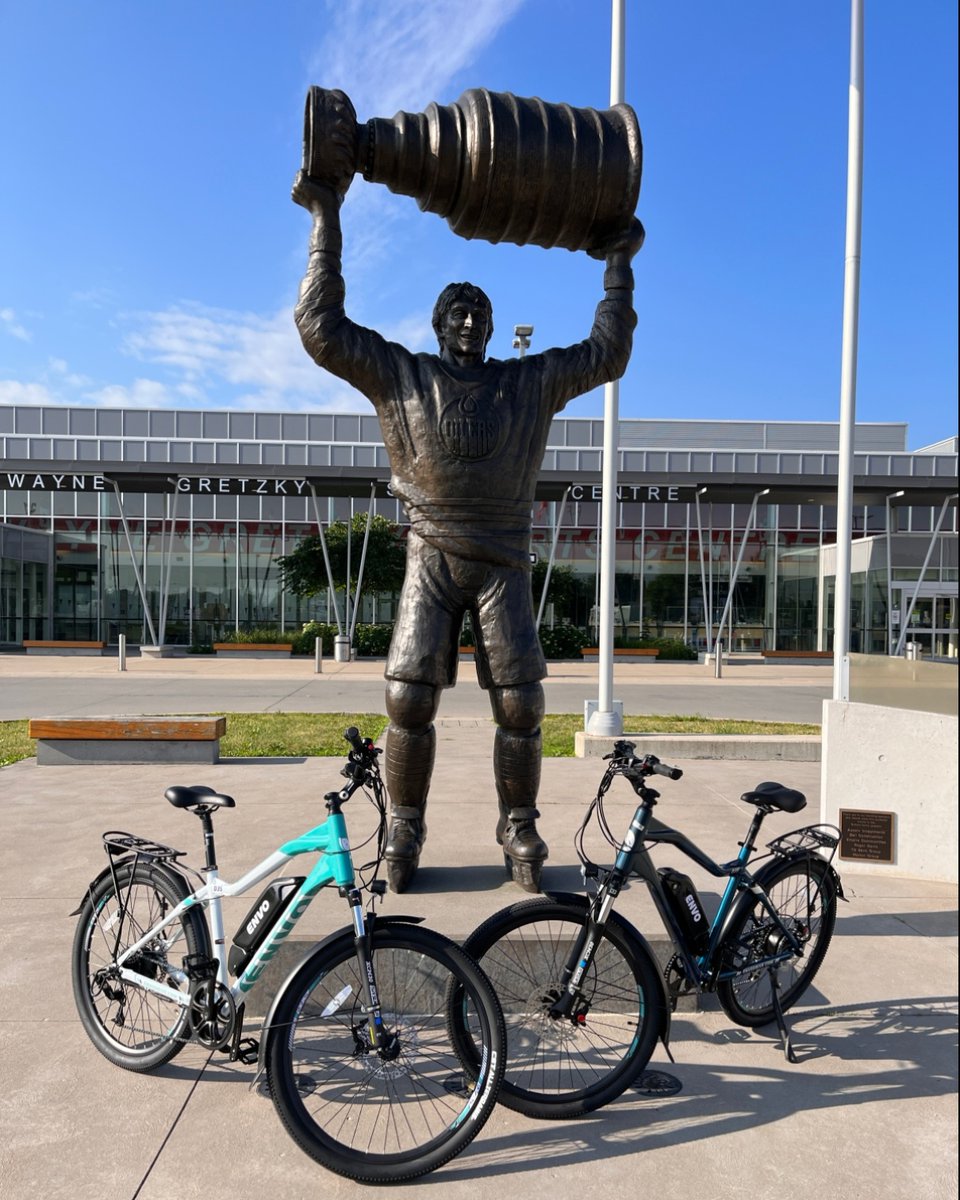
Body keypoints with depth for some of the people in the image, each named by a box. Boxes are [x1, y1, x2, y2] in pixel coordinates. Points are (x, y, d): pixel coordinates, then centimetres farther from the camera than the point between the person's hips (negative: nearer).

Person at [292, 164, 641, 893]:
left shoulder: (531, 382, 13)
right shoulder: (400, 375, 9)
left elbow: (606, 353, 19)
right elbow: (321, 326, 4)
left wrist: (620, 263, 21)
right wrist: (327, 221, 4)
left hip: (503, 565, 1)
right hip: (432, 560, -1)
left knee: (521, 703, -5)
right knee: (410, 696, -7)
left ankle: (520, 831, 14)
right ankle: (405, 832, 11)